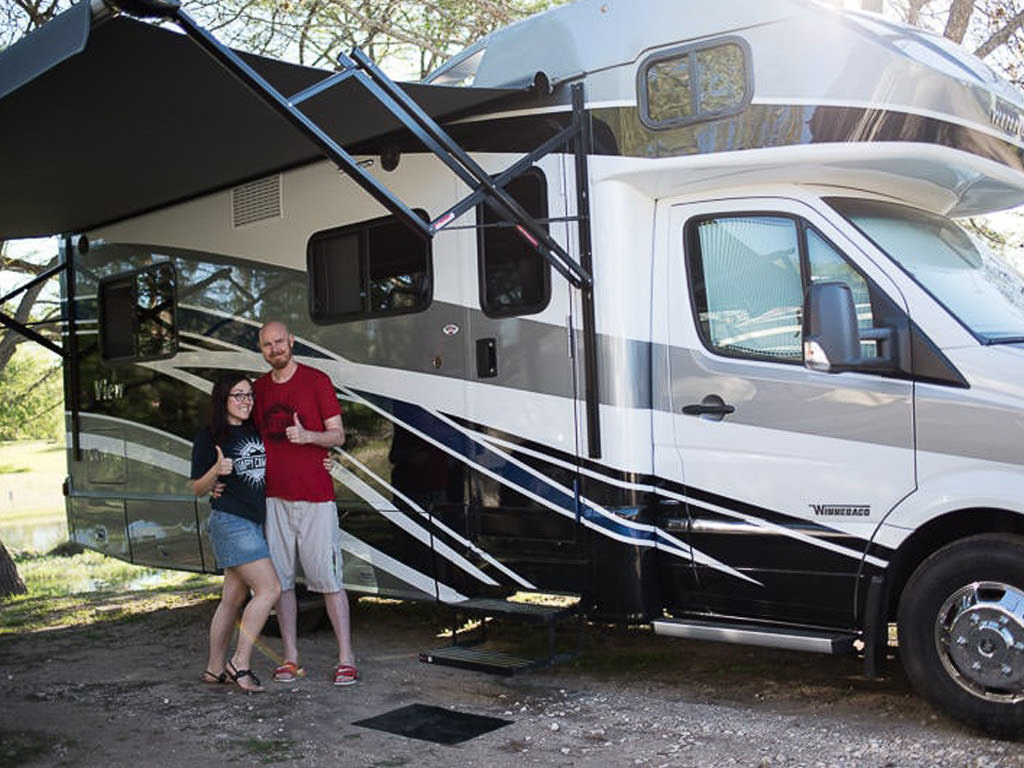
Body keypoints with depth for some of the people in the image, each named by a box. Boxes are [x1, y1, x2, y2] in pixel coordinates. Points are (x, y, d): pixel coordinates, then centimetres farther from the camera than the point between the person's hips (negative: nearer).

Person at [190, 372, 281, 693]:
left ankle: (215, 668, 18)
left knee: (234, 598, 10)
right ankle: (240, 663, -6)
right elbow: (197, 488, -5)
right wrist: (217, 470, -25)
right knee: (269, 589, -14)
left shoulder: (256, 432, 12)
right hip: (230, 522, -7)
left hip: (254, 522, 7)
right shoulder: (208, 437, -7)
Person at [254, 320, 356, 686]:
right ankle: (290, 658, 16)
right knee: (281, 579, 6)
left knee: (328, 578, -4)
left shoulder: (317, 381, -1)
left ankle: (346, 659, 4)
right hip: (274, 497, 4)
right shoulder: (258, 388, 12)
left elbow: (338, 435, -1)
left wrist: (307, 436, -21)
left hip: (315, 495, -4)